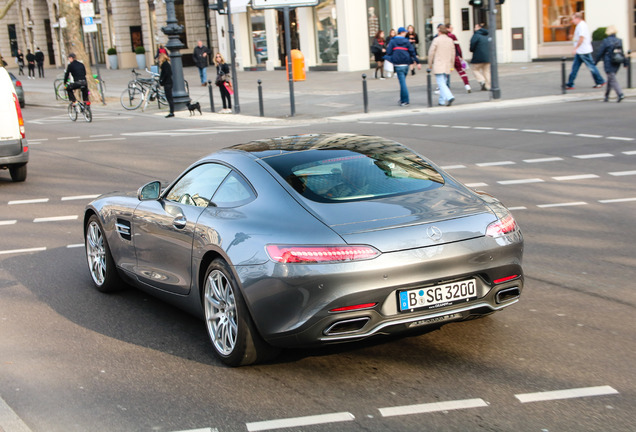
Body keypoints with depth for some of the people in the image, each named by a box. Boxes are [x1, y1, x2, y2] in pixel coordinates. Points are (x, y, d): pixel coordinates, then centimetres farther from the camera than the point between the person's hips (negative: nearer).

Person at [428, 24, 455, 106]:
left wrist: (430, 64, 6)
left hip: (438, 66, -6)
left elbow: (431, 53, -6)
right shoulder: (450, 40, 7)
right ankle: (442, 100, 17)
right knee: (443, 83, 15)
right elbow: (453, 54, 12)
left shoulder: (436, 40, -8)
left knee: (441, 83, -9)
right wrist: (451, 66, 21)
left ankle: (449, 97, -26)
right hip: (447, 66, 6)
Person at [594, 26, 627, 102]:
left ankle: (620, 94, -20)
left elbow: (600, 53, -7)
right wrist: (625, 62, 17)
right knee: (610, 79, 17)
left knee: (612, 79, -5)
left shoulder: (606, 41, -11)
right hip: (617, 64, 6)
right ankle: (606, 96, 25)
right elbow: (622, 53, 8)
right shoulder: (619, 41, 3)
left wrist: (595, 62, 4)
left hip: (608, 64, -6)